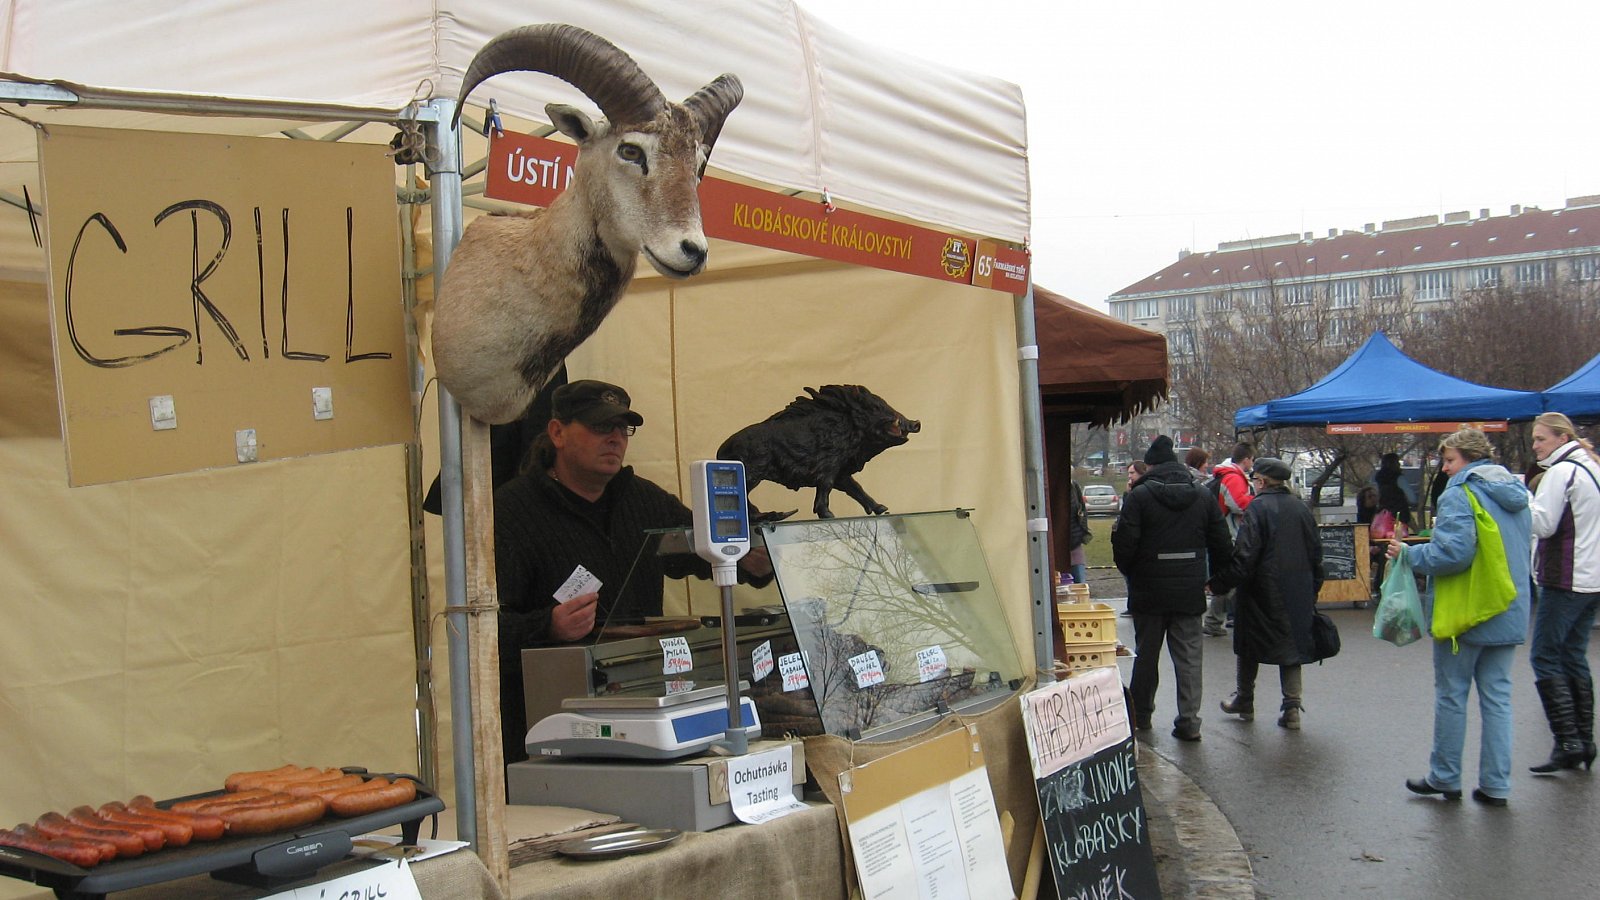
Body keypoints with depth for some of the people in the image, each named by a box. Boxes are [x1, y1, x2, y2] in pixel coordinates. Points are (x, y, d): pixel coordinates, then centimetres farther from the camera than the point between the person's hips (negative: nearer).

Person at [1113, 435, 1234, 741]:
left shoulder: (1139, 496, -10)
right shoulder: (1203, 495, 2)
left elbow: (1125, 545, -13)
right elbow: (1222, 546, 5)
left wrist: (1131, 575, 5)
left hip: (1149, 590, -2)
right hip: (1190, 591, 2)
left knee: (1146, 655, 11)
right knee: (1189, 657, 6)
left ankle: (1140, 714, 23)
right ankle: (1189, 721, 2)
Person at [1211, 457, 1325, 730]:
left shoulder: (1257, 508, -13)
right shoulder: (1302, 508, 5)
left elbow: (1244, 557, -18)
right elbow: (1316, 554, 11)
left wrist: (1218, 584, -10)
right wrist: (1312, 592, 20)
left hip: (1261, 594, -5)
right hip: (1297, 594, 5)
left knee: (1249, 647, 11)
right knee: (1292, 644, 9)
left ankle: (1244, 701, 22)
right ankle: (1292, 707, 3)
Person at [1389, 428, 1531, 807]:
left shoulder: (1459, 494, -15)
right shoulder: (1517, 494, 11)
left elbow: (1454, 552, -26)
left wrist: (1411, 554, -12)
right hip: (1510, 614, 7)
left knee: (1451, 695, 6)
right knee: (1498, 697, 10)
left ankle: (1445, 778, 15)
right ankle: (1496, 785, 11)